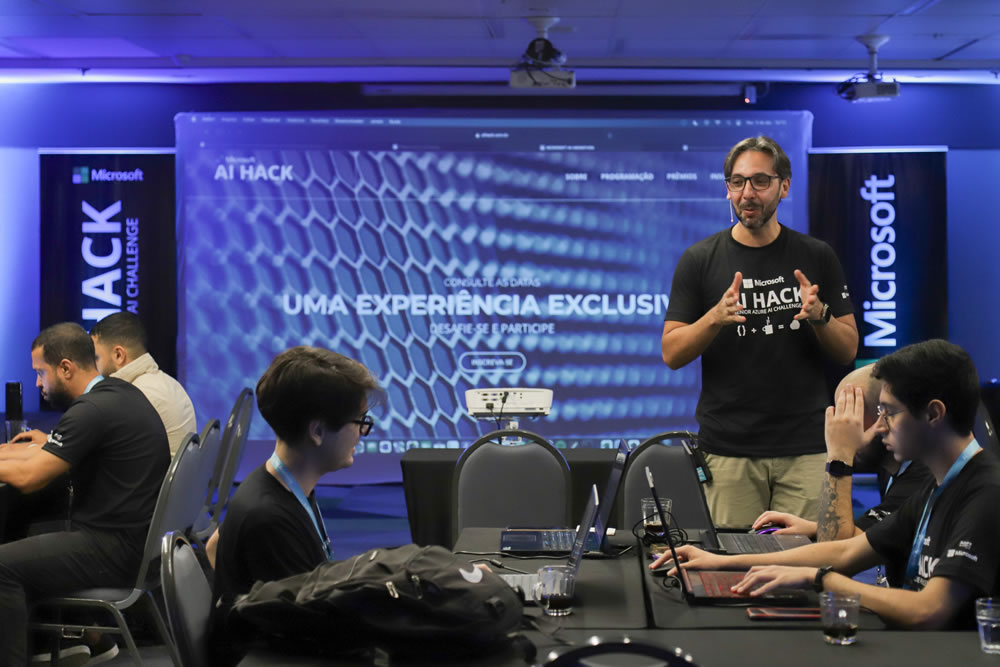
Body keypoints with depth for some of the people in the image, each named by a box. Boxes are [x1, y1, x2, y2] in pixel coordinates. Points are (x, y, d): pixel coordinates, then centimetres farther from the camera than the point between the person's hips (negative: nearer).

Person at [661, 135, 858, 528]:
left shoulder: (816, 257, 7)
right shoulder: (699, 260, 3)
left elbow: (848, 351, 8)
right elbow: (671, 354, 0)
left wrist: (819, 315, -12)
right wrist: (716, 317, -17)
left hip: (805, 449, 1)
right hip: (728, 449, -1)